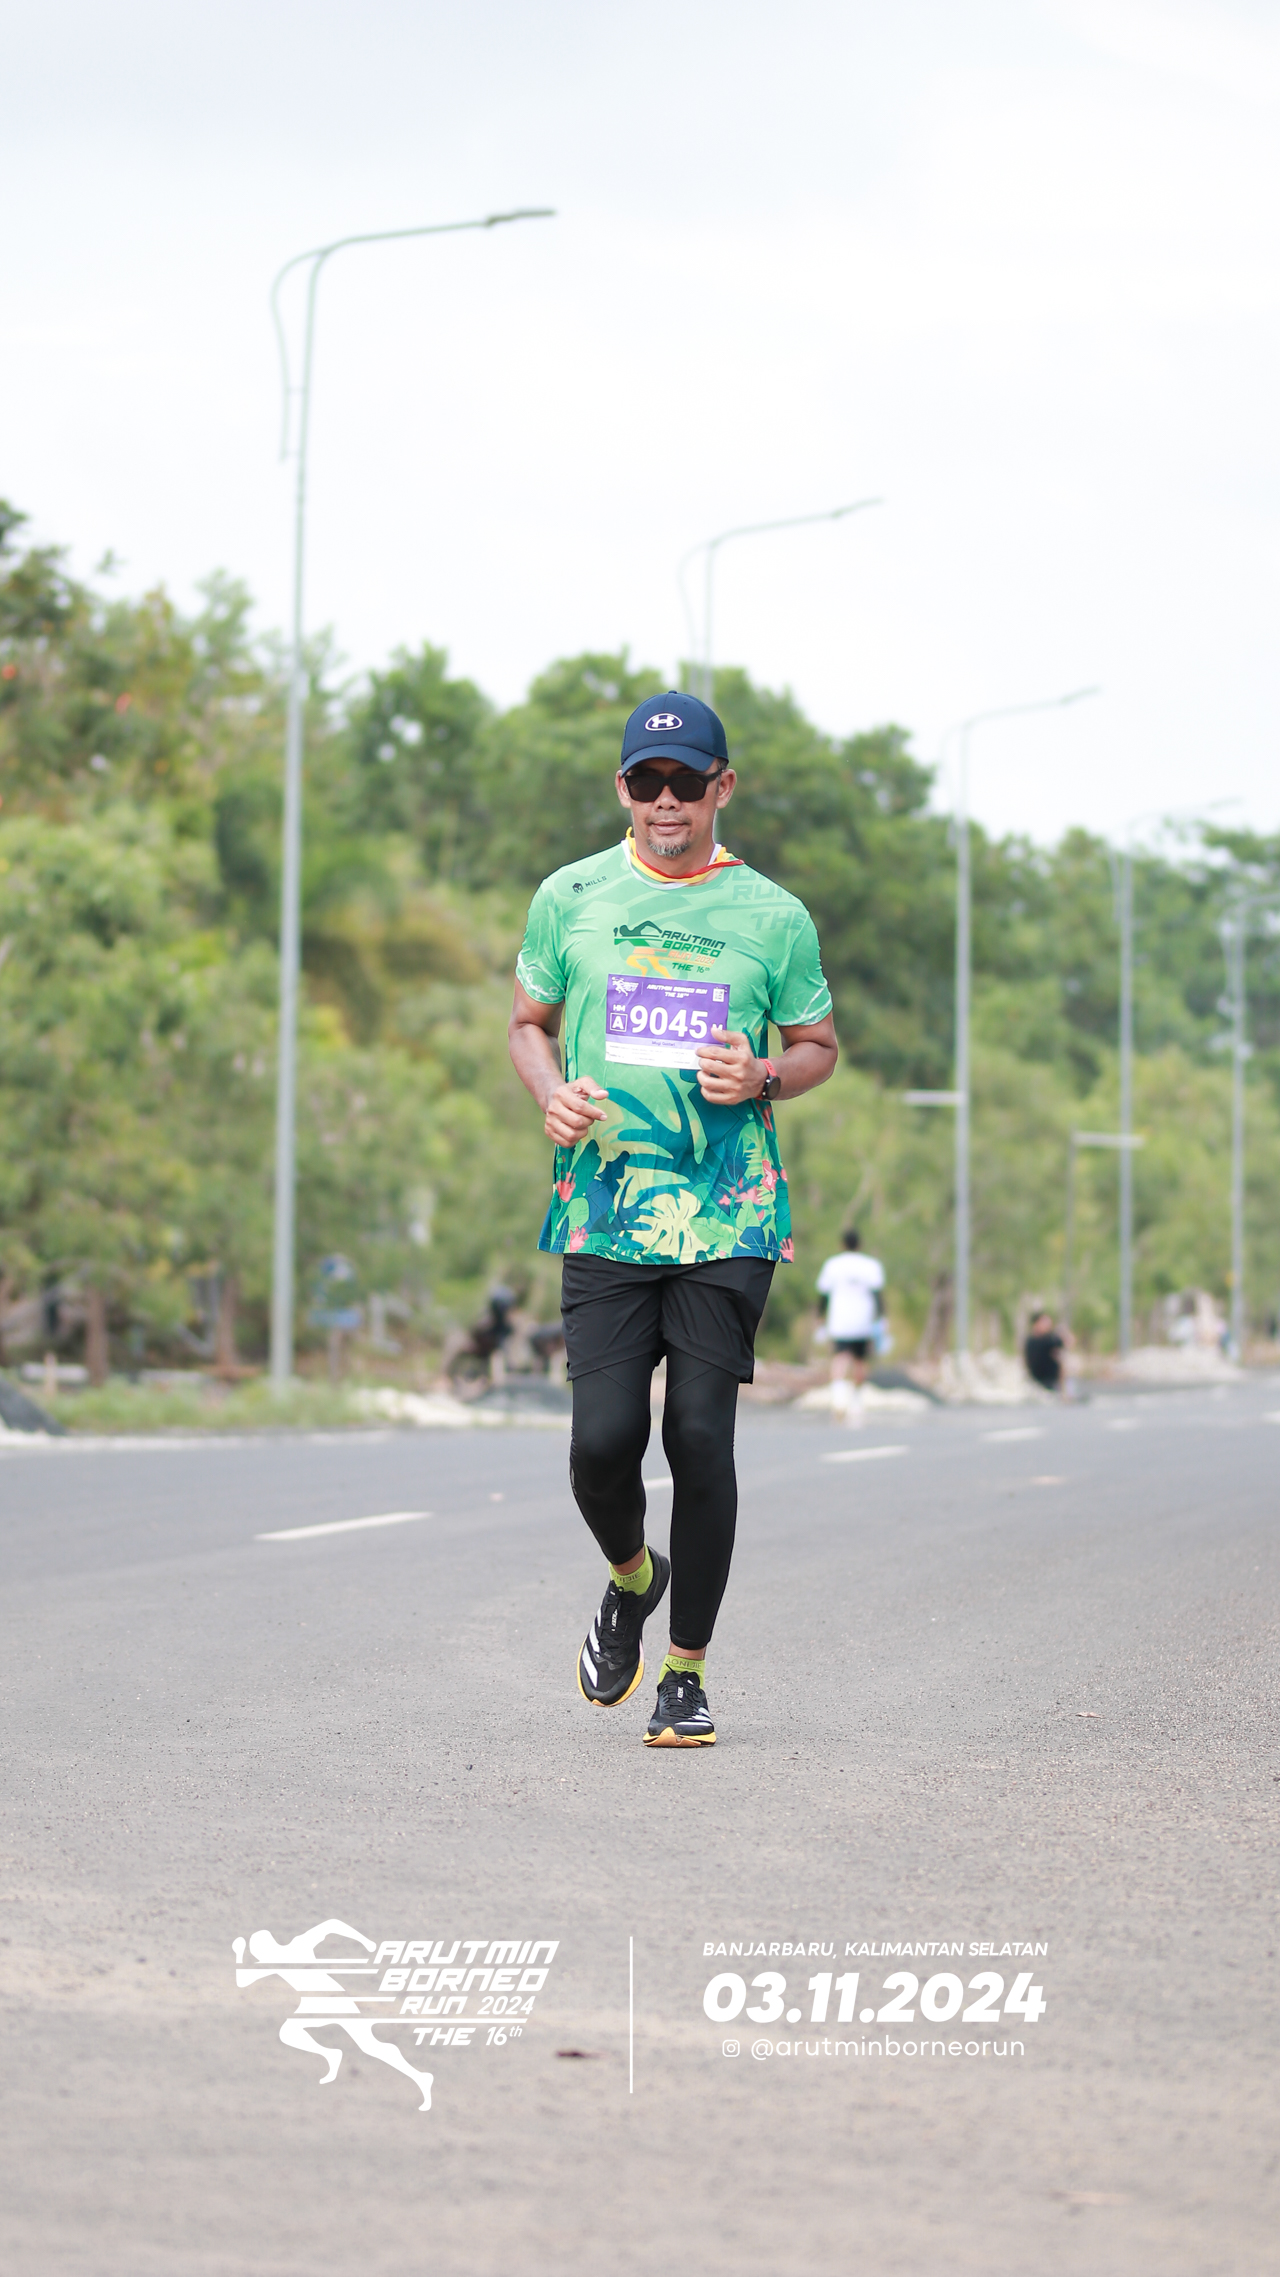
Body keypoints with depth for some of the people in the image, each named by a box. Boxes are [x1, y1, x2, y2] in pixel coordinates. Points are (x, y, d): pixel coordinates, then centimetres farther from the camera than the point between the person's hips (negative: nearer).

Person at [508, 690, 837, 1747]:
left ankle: (687, 1670, 8)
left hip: (730, 1220, -1)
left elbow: (819, 1046, 14)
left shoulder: (774, 916, 5)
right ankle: (631, 1577, 25)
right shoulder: (570, 899, 8)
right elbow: (528, 1022, 18)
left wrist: (764, 1078, -8)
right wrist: (554, 1094, -3)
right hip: (604, 1210, 1)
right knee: (604, 1439, -9)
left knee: (700, 1435, -7)